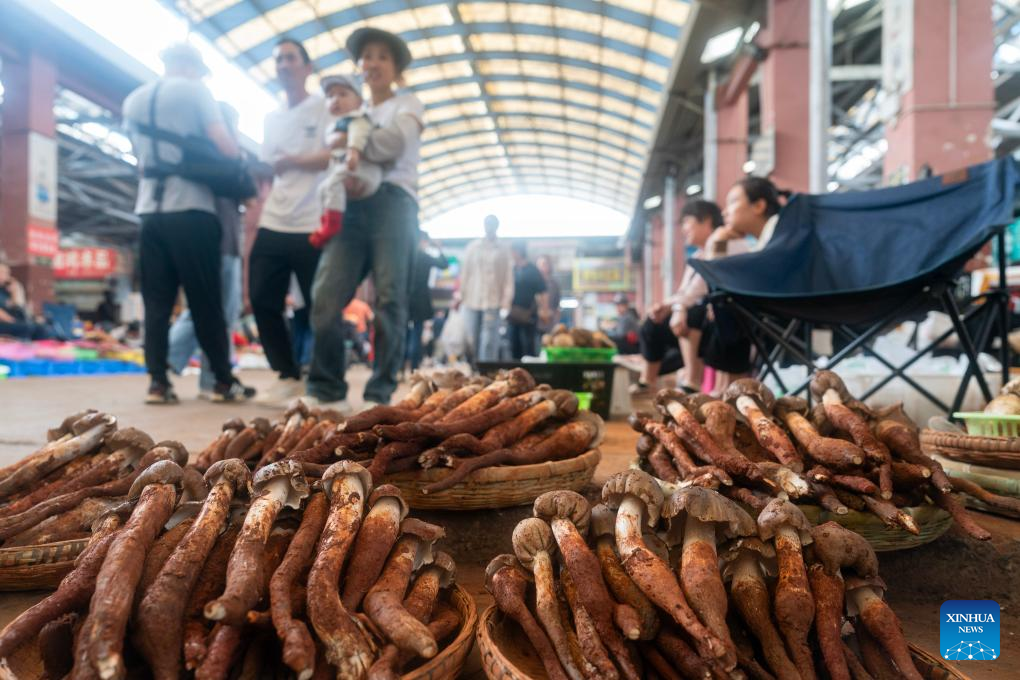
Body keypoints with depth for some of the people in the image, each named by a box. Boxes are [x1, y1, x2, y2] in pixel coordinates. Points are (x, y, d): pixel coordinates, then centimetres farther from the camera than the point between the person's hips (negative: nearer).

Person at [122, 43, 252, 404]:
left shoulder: (133, 100, 18)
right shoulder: (193, 89, 1)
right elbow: (223, 144, -8)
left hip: (150, 210, 5)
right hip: (189, 209, -5)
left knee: (156, 303, 5)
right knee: (206, 302, -2)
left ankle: (158, 383, 3)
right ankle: (224, 381, 3)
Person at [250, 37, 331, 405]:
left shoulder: (326, 107, 3)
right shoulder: (271, 119, 20)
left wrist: (289, 161, -3)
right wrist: (253, 228, 8)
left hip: (313, 226, -6)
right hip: (272, 226, 6)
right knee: (262, 301, 4)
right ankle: (288, 376, 17)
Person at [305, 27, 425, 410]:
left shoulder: (407, 104, 14)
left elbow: (394, 142, -8)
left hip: (392, 203, -4)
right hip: (352, 206, 4)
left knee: (389, 300, -10)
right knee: (326, 296, -11)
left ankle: (380, 393, -7)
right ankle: (327, 389, -6)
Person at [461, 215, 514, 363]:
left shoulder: (503, 250, 5)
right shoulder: (472, 247, 11)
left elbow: (508, 277, 2)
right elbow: (465, 273, 12)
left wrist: (506, 301, -7)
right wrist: (461, 295, 7)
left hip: (493, 302, -2)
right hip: (472, 300, 2)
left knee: (489, 342, -7)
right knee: (472, 340, 3)